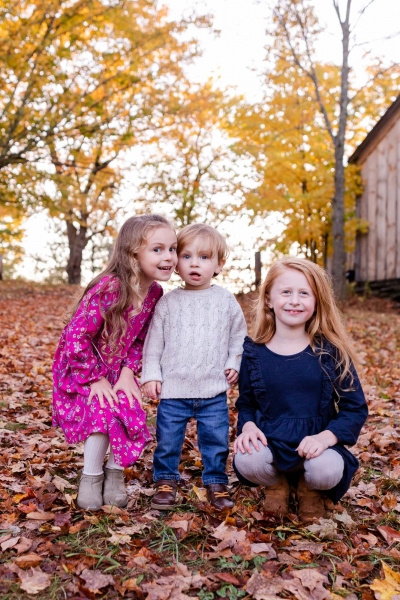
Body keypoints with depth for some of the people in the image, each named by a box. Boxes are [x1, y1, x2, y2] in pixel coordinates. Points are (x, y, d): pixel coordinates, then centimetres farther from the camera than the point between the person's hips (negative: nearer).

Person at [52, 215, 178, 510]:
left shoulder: (155, 292, -10)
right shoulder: (108, 288, -31)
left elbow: (141, 338, 3)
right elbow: (76, 336, -28)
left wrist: (128, 372, -10)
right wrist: (96, 378, -21)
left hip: (117, 370, 5)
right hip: (81, 367, -5)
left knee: (133, 416, -11)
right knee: (103, 414, -21)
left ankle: (115, 474, 14)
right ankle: (91, 478, 3)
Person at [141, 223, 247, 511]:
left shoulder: (226, 300, 2)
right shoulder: (168, 302, 1)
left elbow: (239, 336, 10)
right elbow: (154, 341, 3)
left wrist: (235, 364, -2)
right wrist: (150, 374, -3)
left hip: (214, 391, 0)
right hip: (173, 390, 0)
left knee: (216, 440, 9)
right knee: (168, 440, 9)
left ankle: (216, 483, 27)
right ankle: (166, 481, 28)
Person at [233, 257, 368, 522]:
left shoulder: (331, 352, -4)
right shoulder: (254, 354, 1)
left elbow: (356, 408, -2)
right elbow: (246, 404, 12)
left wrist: (327, 437, -20)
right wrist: (248, 426, -12)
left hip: (315, 444, 0)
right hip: (269, 443, 1)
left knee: (327, 471, -33)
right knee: (246, 461, -31)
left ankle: (310, 488, 9)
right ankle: (276, 484, 8)